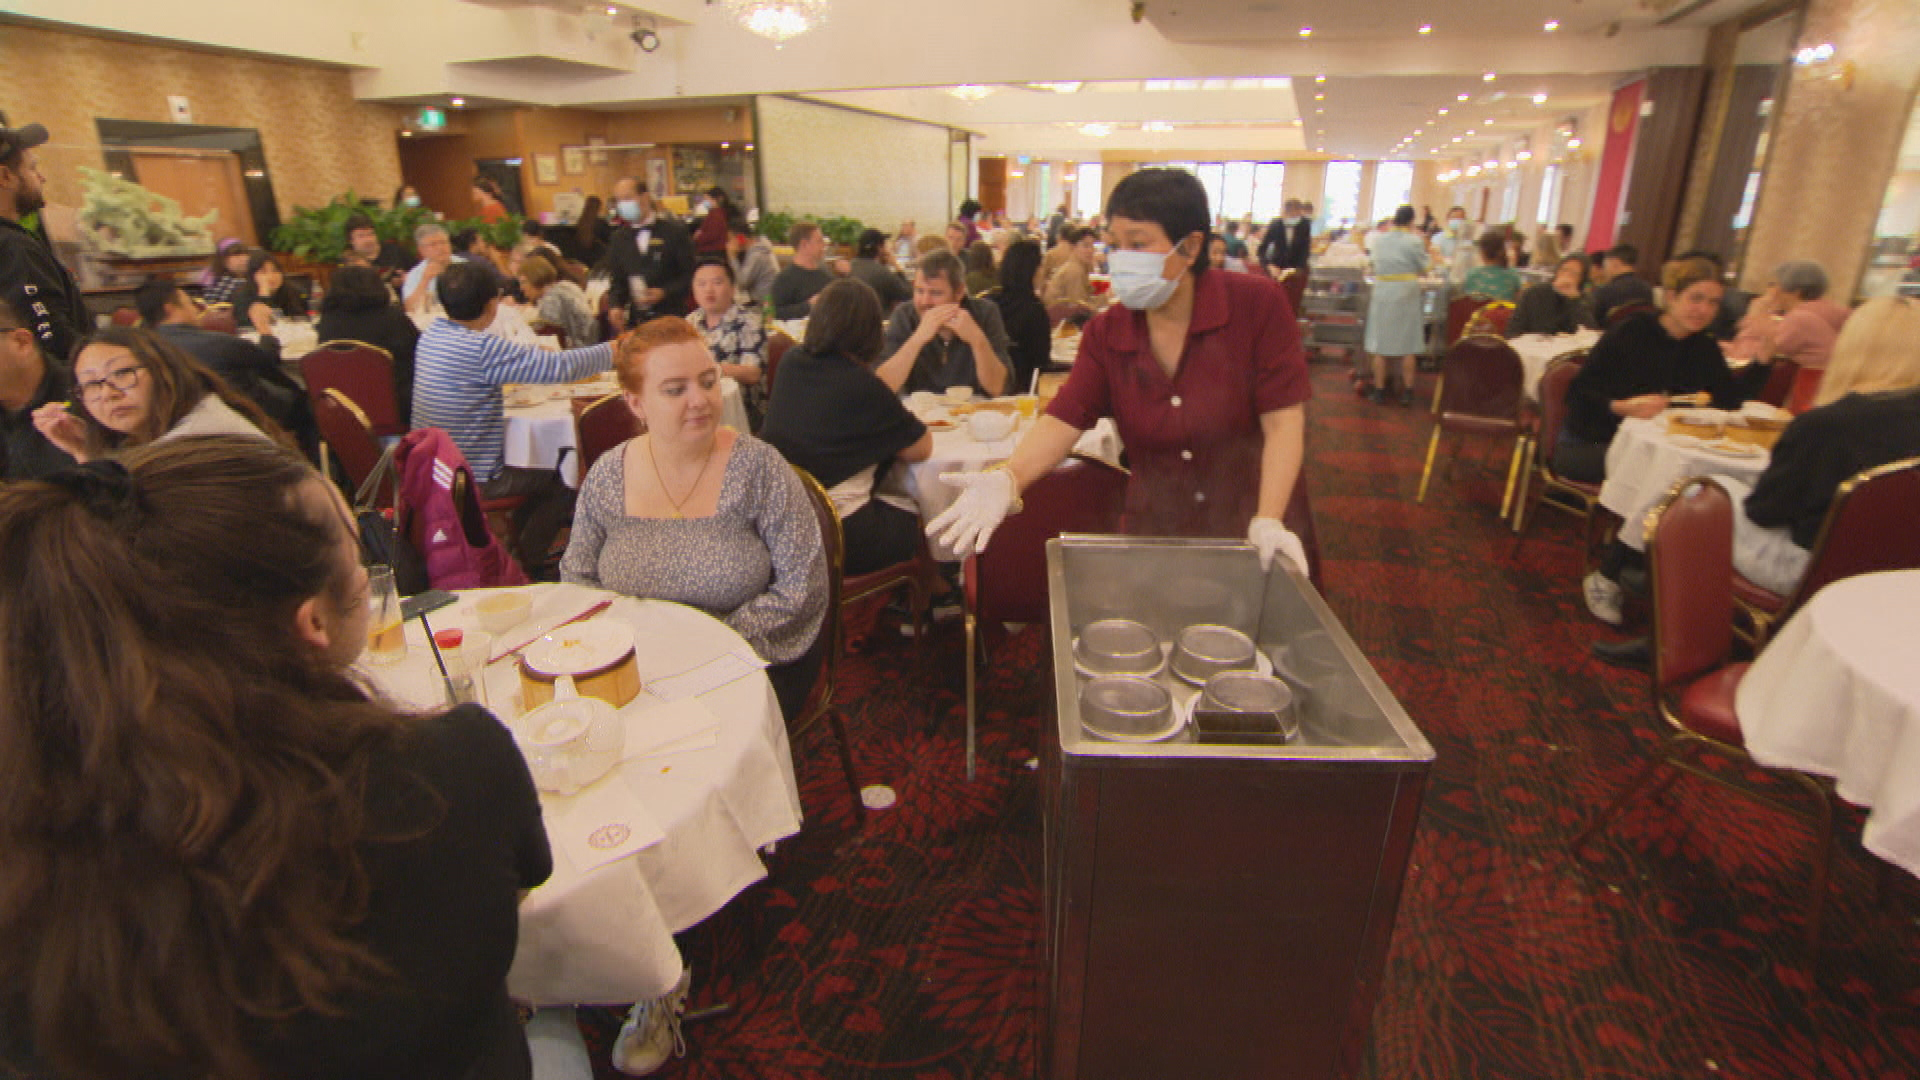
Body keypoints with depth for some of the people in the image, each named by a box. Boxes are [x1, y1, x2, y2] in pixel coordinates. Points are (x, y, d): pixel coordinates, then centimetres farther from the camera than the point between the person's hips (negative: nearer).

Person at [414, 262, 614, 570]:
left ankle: (512, 548, 38)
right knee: (561, 481, 11)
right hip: (474, 482, -9)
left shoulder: (432, 333, 0)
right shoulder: (481, 349, -26)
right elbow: (561, 367, -26)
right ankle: (524, 564, 22)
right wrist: (612, 351, -11)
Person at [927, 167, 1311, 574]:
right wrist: (1008, 479, -34)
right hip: (1155, 539, 2)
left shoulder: (1257, 304, -13)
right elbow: (1064, 419, -15)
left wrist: (1268, 522, -26)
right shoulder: (1106, 333, -4)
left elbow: (1282, 419, -15)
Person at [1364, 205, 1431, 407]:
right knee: (1408, 345, 6)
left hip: (1382, 294, 2)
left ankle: (1379, 390, 9)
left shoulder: (1379, 240, 3)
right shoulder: (1415, 241, -7)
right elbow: (1423, 269, 2)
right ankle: (1407, 392, 9)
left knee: (1381, 345, 6)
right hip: (1406, 294, -2)